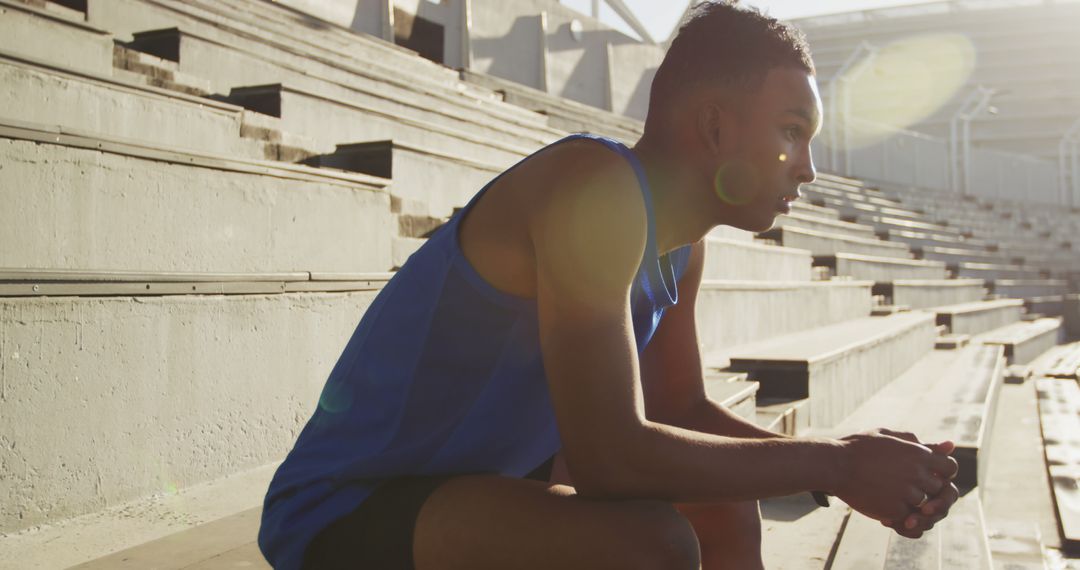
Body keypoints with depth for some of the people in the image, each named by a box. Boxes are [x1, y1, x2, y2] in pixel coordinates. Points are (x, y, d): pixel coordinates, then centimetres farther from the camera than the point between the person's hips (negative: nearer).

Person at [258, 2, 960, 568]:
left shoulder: (681, 245, 3)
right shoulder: (597, 190, -25)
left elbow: (685, 410, 11)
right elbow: (608, 456, -31)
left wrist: (857, 461, -2)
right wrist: (831, 461, -20)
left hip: (481, 479, 9)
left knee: (726, 494, 14)